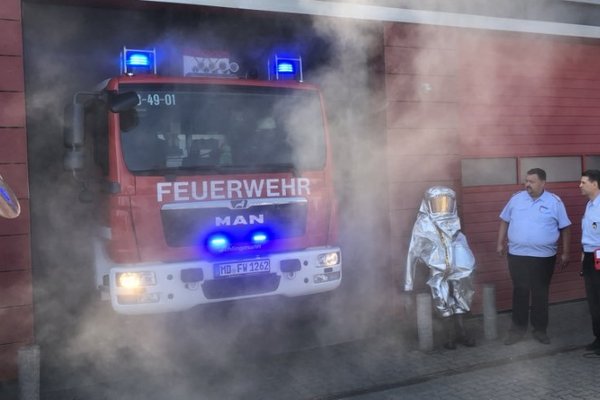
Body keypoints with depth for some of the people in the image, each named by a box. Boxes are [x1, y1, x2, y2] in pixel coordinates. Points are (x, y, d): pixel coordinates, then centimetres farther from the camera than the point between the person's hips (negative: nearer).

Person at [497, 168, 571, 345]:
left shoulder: (555, 202, -3)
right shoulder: (516, 198, 2)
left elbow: (565, 228, 3)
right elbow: (504, 221, 11)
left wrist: (565, 253, 2)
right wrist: (500, 243, 6)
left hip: (544, 257, -1)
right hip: (517, 255, 1)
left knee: (540, 294, 9)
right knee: (520, 292, 7)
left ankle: (540, 329, 22)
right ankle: (518, 328, 17)